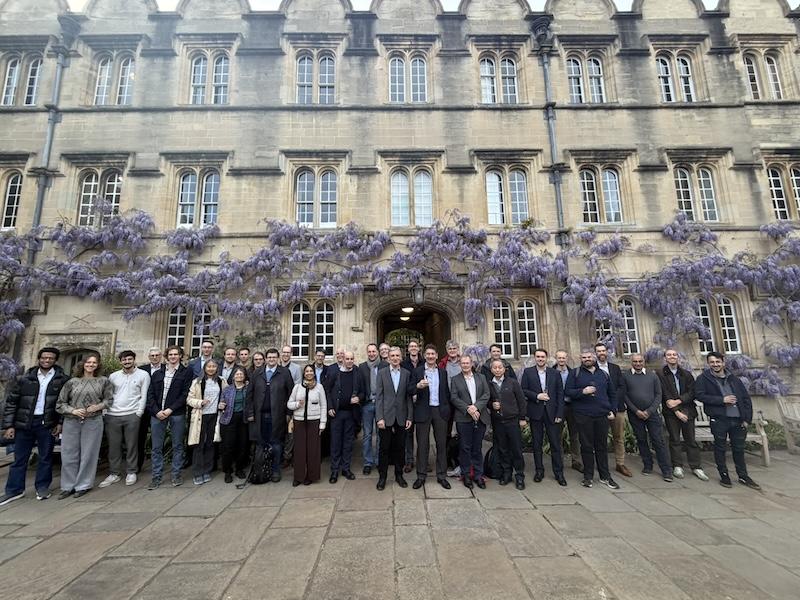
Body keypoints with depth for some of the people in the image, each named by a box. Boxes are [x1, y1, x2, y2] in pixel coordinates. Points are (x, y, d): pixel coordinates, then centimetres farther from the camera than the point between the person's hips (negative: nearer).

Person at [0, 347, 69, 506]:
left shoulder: (63, 379, -2)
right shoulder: (23, 379, 2)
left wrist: (60, 423, -6)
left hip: (47, 424, -1)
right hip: (24, 423, 2)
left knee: (46, 457, 7)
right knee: (19, 458, 9)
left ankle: (42, 487, 21)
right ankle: (14, 490, 22)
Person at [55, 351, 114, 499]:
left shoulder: (103, 381, 5)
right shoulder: (72, 382, 6)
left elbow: (109, 399, 7)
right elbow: (60, 404, 7)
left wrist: (98, 406, -10)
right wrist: (73, 411, -9)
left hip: (93, 422, -1)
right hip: (71, 422, 1)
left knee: (88, 455, 4)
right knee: (69, 455, 7)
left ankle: (83, 485, 18)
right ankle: (68, 486, 22)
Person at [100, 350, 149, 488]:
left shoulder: (143, 375, 1)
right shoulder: (113, 376, 10)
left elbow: (144, 396, 0)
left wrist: (138, 413, -5)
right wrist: (105, 412, 2)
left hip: (131, 415, -3)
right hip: (112, 415, 3)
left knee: (131, 445, 3)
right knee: (113, 446, 7)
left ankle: (131, 472, 15)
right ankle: (114, 473, 20)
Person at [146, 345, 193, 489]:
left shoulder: (186, 372, 1)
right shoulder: (157, 374, 13)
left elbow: (185, 394, -5)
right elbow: (150, 394, 7)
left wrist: (170, 409, -12)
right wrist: (157, 411, -7)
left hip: (177, 414, -3)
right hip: (157, 413, 3)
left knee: (177, 446, 6)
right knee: (157, 447, 7)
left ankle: (176, 474, 17)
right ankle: (156, 477, 18)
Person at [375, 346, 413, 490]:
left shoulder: (407, 373, 4)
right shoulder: (382, 373, -1)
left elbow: (409, 396, 5)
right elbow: (378, 396, -4)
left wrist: (409, 417, 1)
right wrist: (379, 417, -11)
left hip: (401, 417, 2)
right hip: (386, 417, -2)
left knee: (400, 448, 11)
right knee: (384, 448, 7)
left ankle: (399, 475, 28)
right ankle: (382, 476, 22)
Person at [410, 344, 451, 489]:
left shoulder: (443, 372, 9)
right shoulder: (417, 371, 0)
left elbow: (446, 391, 12)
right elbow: (410, 391, -4)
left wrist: (447, 409, 4)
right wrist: (418, 386, -24)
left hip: (440, 411, 2)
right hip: (423, 411, -2)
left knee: (441, 443, 8)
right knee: (422, 444, 5)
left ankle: (441, 475, 21)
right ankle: (421, 476, 17)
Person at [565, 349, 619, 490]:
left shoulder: (603, 374, 14)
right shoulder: (574, 373, 3)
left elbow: (612, 394, 19)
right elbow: (567, 391, -3)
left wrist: (613, 411, 9)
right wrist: (582, 391, -18)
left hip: (602, 415, 3)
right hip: (583, 415, -3)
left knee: (602, 446, 9)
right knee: (587, 446, 3)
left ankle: (605, 476, 20)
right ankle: (588, 476, 14)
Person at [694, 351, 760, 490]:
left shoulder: (734, 379, 10)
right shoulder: (703, 378, -1)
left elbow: (746, 398, 11)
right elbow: (699, 395, -11)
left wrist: (747, 418, 3)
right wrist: (722, 399, -15)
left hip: (738, 419, 4)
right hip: (719, 419, -3)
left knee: (739, 449, 14)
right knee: (720, 448, 5)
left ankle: (743, 477, 29)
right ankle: (724, 476, 18)